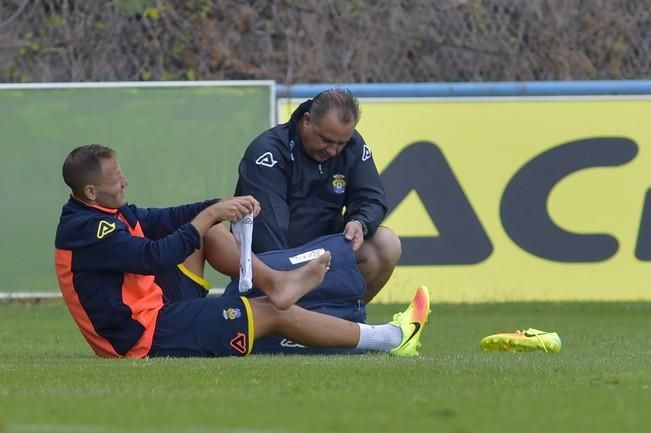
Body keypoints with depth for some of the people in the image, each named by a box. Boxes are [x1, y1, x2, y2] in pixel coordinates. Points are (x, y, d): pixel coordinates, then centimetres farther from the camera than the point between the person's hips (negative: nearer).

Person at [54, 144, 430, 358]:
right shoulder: (88, 230, -24)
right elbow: (156, 256, -31)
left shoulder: (102, 212, 8)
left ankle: (274, 281, 3)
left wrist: (217, 208, -9)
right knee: (273, 312, -6)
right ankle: (391, 339, 1)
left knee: (209, 229, 10)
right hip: (151, 338, -10)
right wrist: (210, 215, -23)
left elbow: (160, 221, 7)